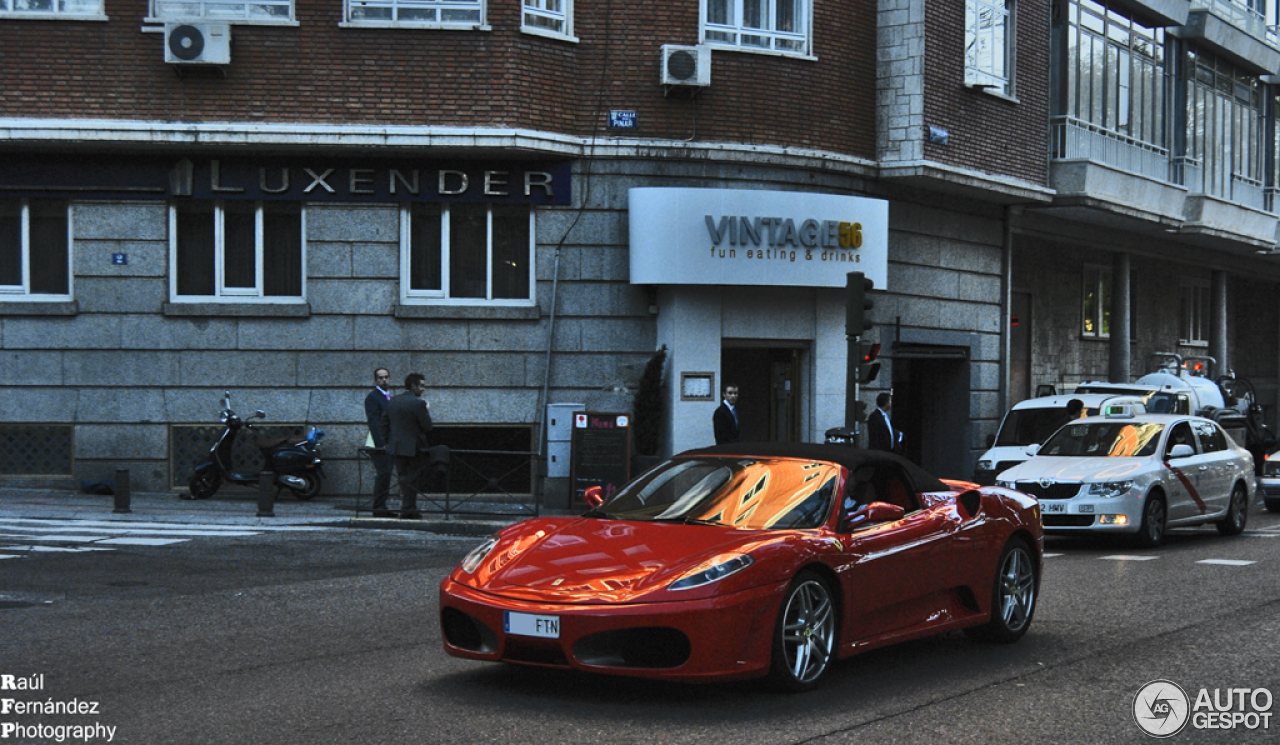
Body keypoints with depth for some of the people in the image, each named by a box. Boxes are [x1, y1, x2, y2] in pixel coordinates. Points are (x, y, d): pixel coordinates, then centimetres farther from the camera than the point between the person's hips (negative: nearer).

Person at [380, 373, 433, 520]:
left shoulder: (393, 401, 6)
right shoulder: (418, 403, -14)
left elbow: (385, 423, 9)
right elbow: (427, 426, -13)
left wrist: (388, 440, 17)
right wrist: (428, 411, 3)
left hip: (396, 446, 6)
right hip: (414, 447, -6)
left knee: (403, 478, 13)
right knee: (412, 479, 1)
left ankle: (406, 509, 15)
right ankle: (409, 509, 0)